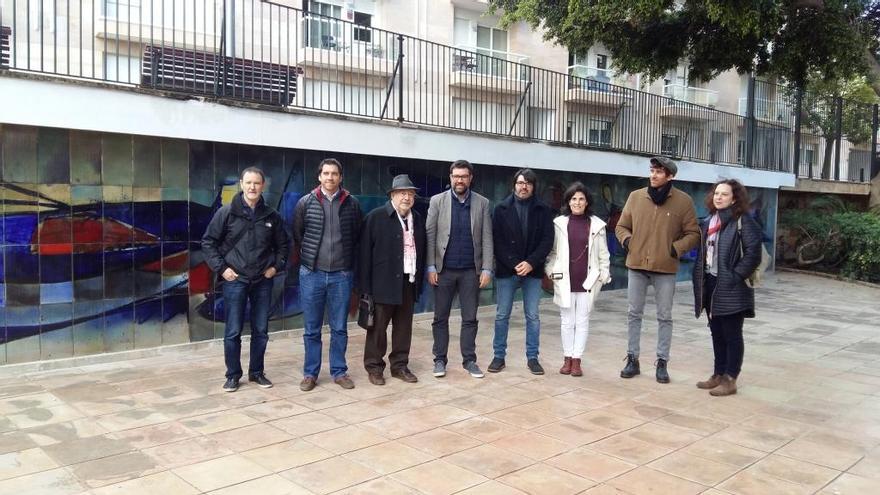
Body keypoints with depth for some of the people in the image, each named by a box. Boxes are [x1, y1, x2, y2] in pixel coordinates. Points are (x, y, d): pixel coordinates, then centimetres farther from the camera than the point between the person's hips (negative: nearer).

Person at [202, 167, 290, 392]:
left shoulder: (271, 215, 3)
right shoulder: (226, 212, -5)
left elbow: (283, 244, 15)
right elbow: (208, 242, 0)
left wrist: (277, 266, 3)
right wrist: (221, 268, -8)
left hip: (263, 281, 3)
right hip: (235, 281, -2)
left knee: (261, 331, 10)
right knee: (233, 332, 2)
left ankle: (257, 372, 24)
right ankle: (233, 375, 16)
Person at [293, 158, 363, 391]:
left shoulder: (352, 203, 0)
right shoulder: (306, 203, -1)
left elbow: (358, 236, 9)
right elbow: (297, 235, 9)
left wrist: (348, 260, 9)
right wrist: (311, 256, 12)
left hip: (342, 275, 0)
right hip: (311, 274, 0)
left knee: (339, 328, 9)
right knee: (311, 329, 8)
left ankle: (339, 371, 21)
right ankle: (310, 373, 19)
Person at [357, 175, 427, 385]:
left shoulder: (418, 219, 11)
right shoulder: (375, 217, -5)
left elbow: (422, 249, 14)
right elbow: (365, 252, -8)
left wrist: (419, 279, 9)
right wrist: (365, 286, -11)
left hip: (409, 282, 5)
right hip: (384, 282, -5)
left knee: (404, 327, 10)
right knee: (378, 326, 3)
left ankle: (400, 365, 22)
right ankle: (374, 367, 15)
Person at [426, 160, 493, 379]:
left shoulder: (482, 203, 3)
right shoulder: (437, 201, 1)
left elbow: (487, 238, 1)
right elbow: (430, 235, -2)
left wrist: (487, 269, -5)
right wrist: (430, 267, -7)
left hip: (471, 270, 1)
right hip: (444, 269, 0)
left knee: (470, 318, 6)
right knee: (441, 318, 7)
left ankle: (469, 360, 17)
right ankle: (440, 360, 17)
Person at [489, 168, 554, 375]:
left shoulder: (542, 210, 3)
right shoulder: (502, 209, 1)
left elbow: (547, 240, -2)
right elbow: (497, 241, -4)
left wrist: (531, 263, -14)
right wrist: (514, 264, -13)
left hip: (532, 271, 1)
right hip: (506, 270, 0)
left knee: (532, 316, 6)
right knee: (502, 315, 5)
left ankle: (532, 357, 15)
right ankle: (499, 356, 16)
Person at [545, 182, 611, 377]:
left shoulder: (596, 224, 2)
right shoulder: (559, 223, 1)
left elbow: (603, 254, 6)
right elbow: (552, 251, 7)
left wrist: (604, 275, 2)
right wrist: (550, 271, -1)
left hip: (587, 280, 0)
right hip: (564, 280, 0)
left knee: (582, 321, 5)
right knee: (567, 321, 8)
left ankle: (577, 360, 12)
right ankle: (567, 358, 19)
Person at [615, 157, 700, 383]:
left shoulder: (683, 201, -3)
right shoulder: (635, 196, 3)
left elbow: (693, 234, 1)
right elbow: (621, 226, 12)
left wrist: (677, 248, -14)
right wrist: (626, 239, -8)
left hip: (665, 268, -2)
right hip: (636, 266, 2)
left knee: (664, 317, 6)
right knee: (634, 314, 9)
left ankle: (662, 362, 17)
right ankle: (632, 359, 19)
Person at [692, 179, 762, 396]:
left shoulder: (743, 221, -9)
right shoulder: (708, 222, 13)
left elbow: (753, 253, -15)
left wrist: (736, 276, -18)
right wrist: (700, 278, 10)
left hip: (731, 288, -7)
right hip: (710, 284, 7)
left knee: (732, 335, 1)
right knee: (717, 334, 14)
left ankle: (730, 380, 8)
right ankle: (718, 375, 24)